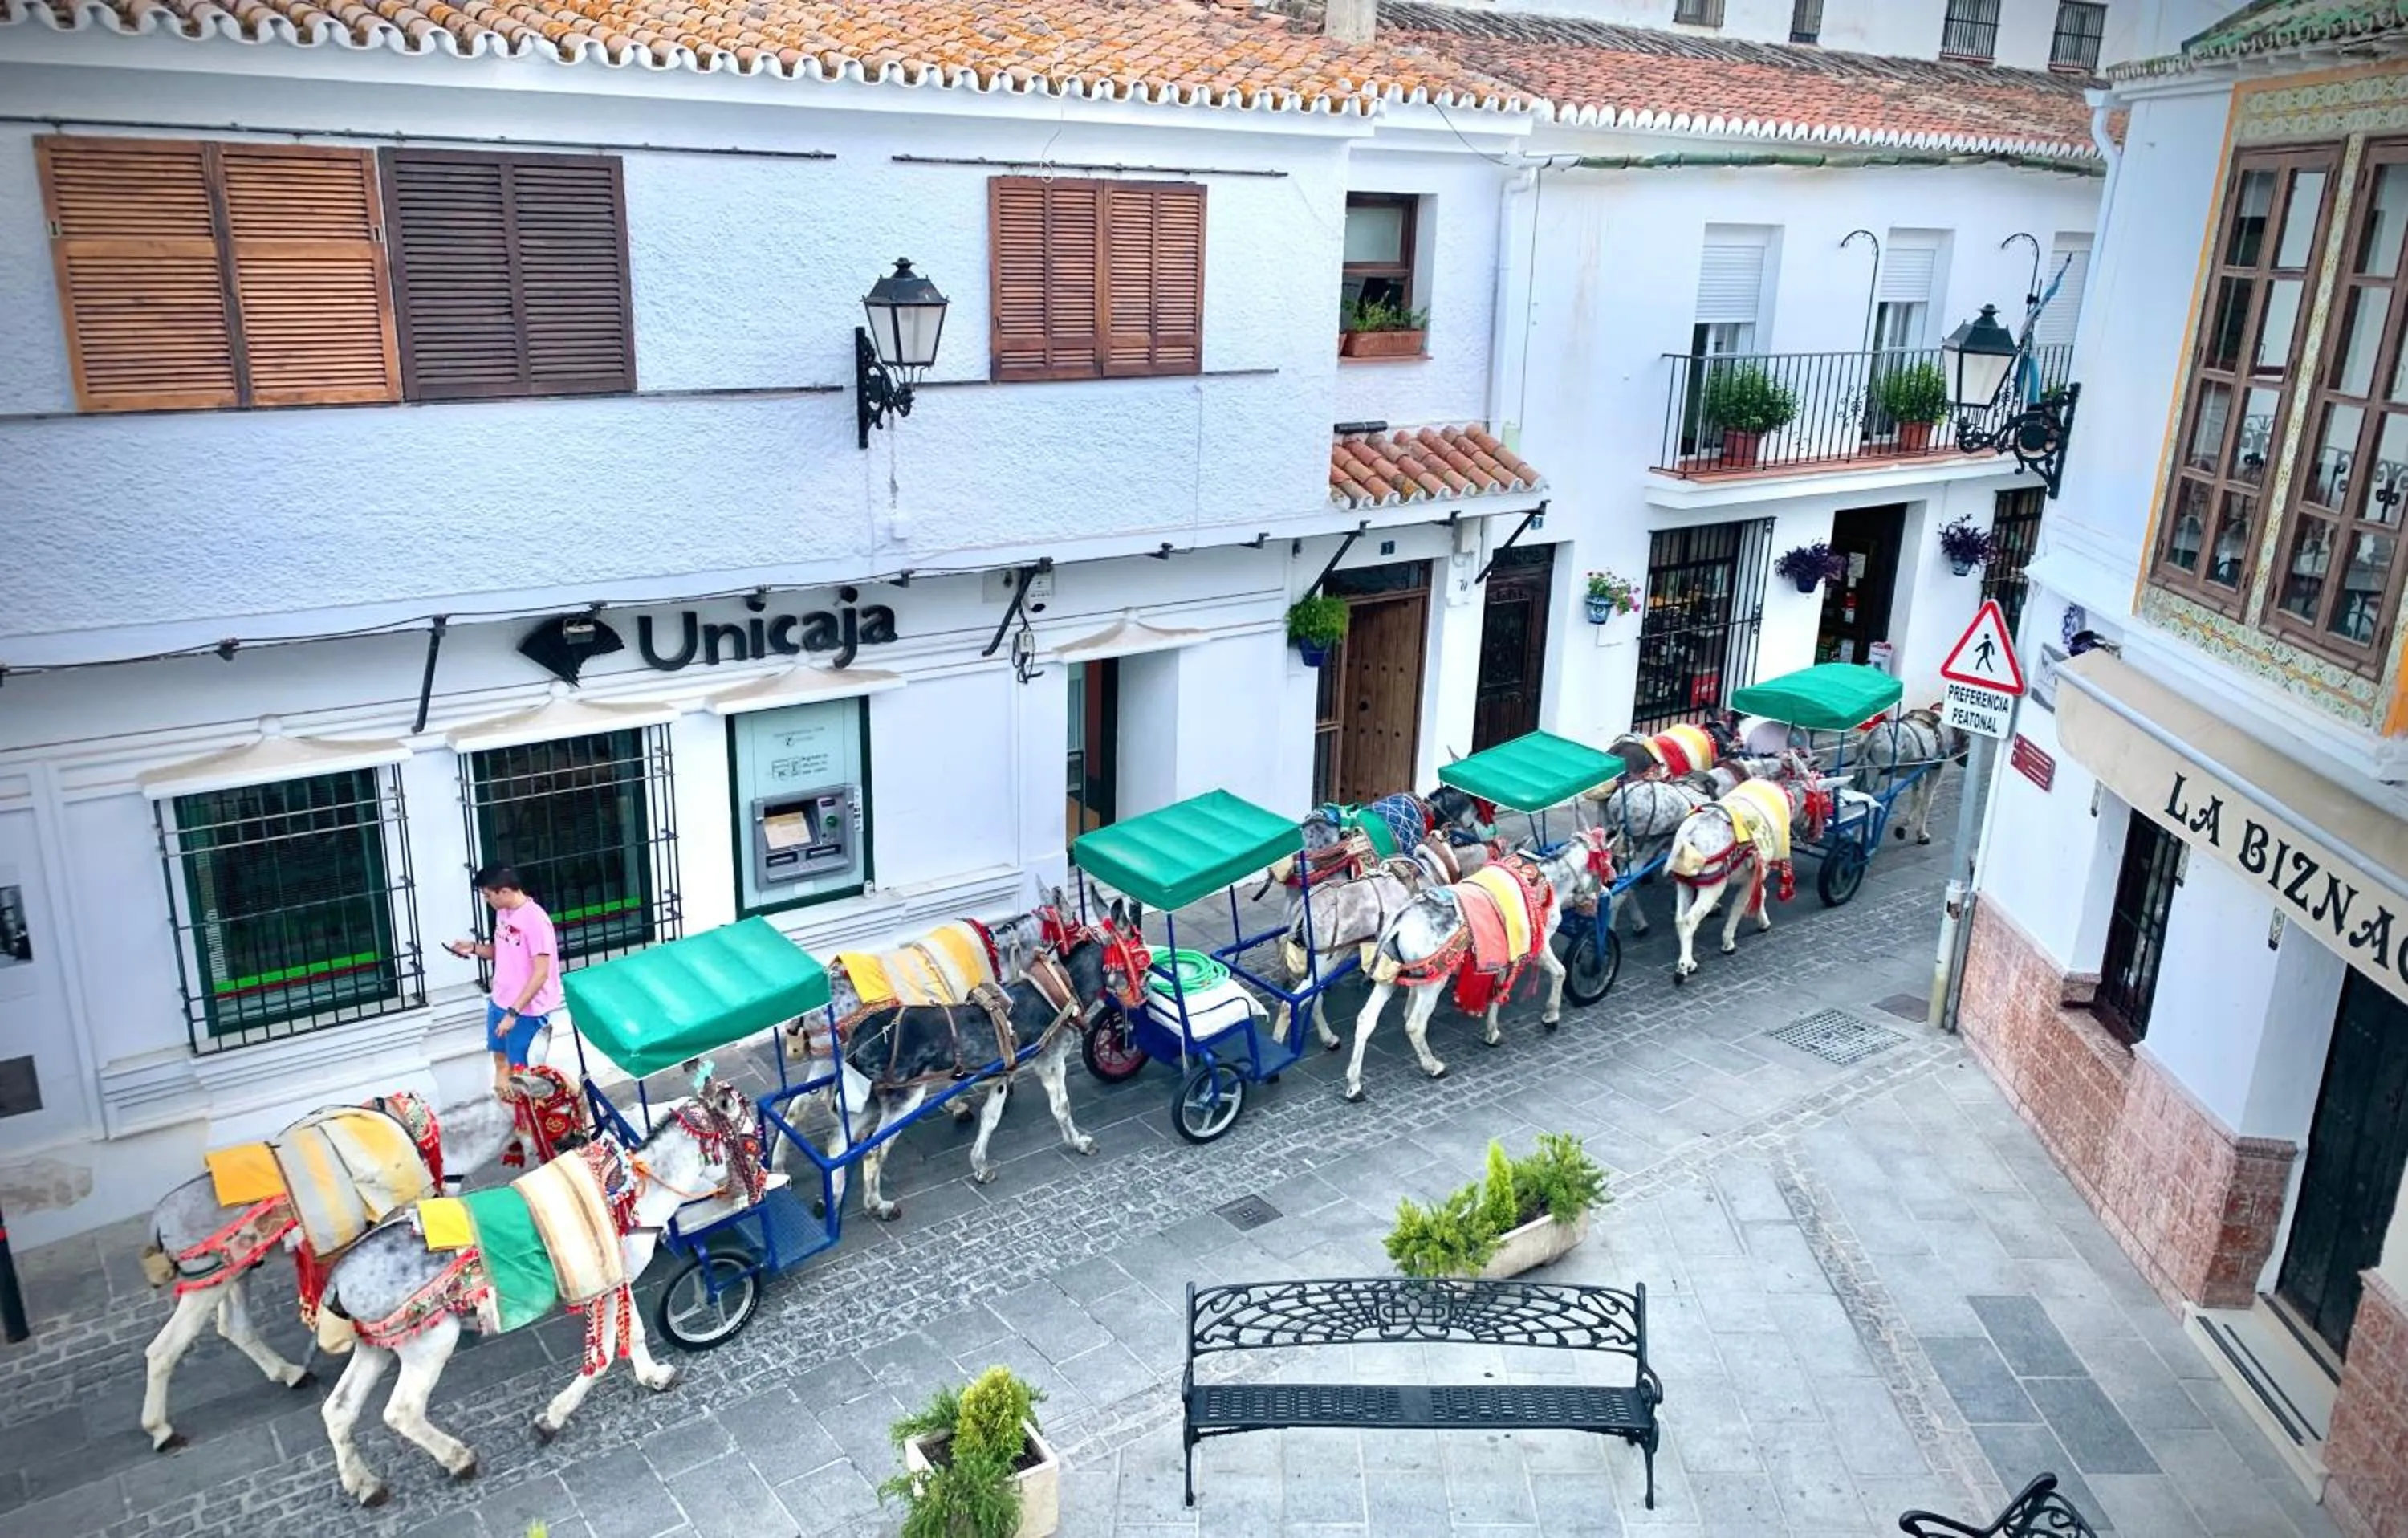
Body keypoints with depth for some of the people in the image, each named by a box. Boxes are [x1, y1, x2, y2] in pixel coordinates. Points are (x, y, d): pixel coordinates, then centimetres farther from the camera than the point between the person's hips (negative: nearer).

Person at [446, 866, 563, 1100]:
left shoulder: (535, 920, -25)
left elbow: (541, 973, -26)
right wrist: (473, 947, -2)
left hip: (527, 1009, -9)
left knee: (520, 1071, 4)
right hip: (500, 1002, 9)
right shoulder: (503, 913, 3)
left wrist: (514, 1012, -27)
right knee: (501, 1058, 24)